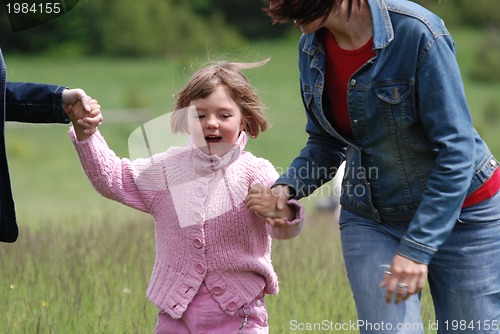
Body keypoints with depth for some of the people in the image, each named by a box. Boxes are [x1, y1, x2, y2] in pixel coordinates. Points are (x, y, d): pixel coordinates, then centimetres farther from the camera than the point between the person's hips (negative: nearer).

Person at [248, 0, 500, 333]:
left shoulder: (417, 33, -22)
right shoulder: (312, 47, -2)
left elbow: (456, 151, -21)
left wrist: (416, 248, -24)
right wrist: (288, 186, -10)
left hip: (459, 213, -4)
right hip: (370, 218, 4)